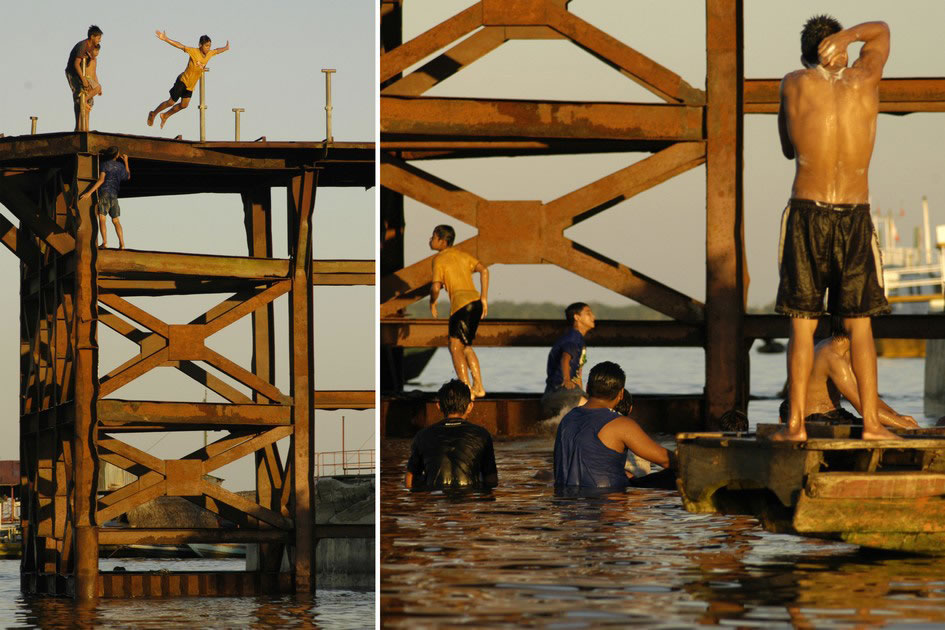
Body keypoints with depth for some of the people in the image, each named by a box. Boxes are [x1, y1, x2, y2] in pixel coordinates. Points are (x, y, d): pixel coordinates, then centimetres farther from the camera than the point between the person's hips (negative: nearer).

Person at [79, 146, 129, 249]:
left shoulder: (104, 164, -2)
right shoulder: (120, 166, 10)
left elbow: (101, 180, -13)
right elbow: (128, 177, 28)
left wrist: (89, 192, -17)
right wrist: (126, 161, 36)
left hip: (104, 192, -4)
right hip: (114, 195, 4)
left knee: (102, 218, -9)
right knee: (116, 220, 11)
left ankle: (105, 242, -24)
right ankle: (122, 243, 2)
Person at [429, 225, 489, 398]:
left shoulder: (439, 259, 0)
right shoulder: (462, 255, 20)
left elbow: (436, 287, -10)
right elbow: (484, 270, 9)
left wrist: (432, 303, 10)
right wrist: (484, 298, 10)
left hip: (461, 304, -8)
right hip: (476, 301, 8)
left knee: (456, 348, -4)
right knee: (466, 346, 21)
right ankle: (478, 387, 20)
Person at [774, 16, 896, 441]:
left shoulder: (794, 85, 1)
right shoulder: (865, 80, 3)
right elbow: (881, 31, 22)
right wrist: (847, 36, 4)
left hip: (806, 215, -1)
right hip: (856, 217, 1)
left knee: (802, 326, 1)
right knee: (860, 325, 7)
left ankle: (796, 423, -3)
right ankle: (871, 421, 2)